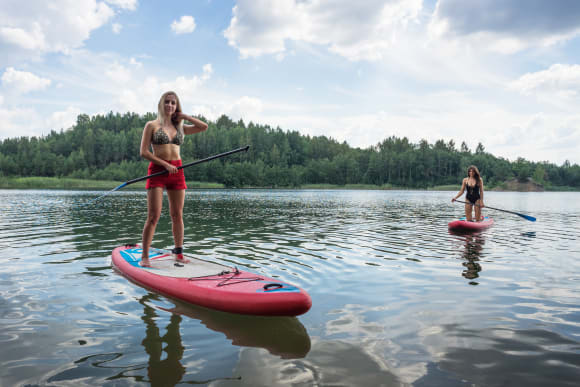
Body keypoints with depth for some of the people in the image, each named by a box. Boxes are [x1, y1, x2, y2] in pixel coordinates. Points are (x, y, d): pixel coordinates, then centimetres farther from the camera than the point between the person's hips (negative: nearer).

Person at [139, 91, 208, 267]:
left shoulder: (180, 127, 14)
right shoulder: (152, 125, 3)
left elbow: (204, 127, 10)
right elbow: (144, 152, -4)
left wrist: (184, 116, 11)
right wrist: (165, 164, -12)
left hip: (176, 171, 4)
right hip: (157, 170, -4)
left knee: (177, 215, 5)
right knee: (153, 216, -8)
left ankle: (178, 253, 15)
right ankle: (145, 256, 0)